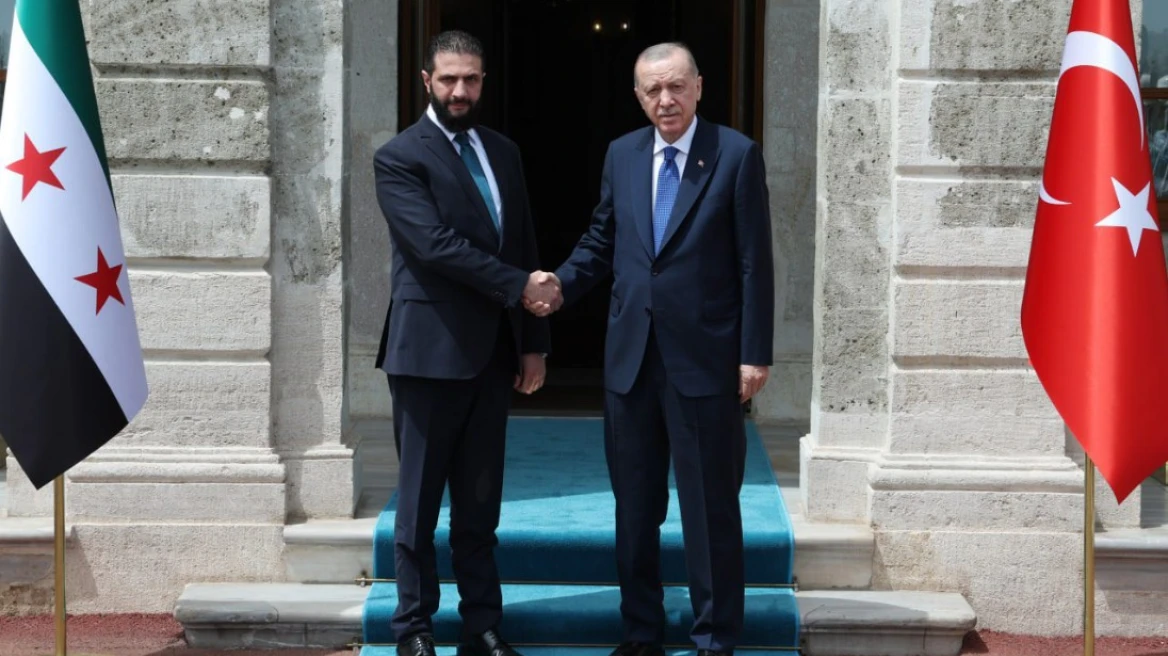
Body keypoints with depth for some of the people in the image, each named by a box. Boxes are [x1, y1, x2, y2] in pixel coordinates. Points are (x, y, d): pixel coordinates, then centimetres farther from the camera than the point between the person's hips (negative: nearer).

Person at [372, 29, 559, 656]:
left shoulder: (503, 152, 13)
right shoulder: (400, 156, -7)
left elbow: (524, 247, 14)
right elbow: (436, 245, -18)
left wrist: (533, 340, 9)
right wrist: (519, 287, -16)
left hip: (493, 352, 5)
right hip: (431, 349, -5)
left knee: (480, 501, 10)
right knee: (420, 500, 3)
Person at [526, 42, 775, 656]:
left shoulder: (736, 154, -5)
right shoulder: (621, 155, 8)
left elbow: (754, 261, -7)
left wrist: (756, 353, -10)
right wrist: (561, 286, -4)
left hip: (705, 359, -4)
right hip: (630, 357, 5)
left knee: (710, 507, 3)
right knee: (634, 505, 12)